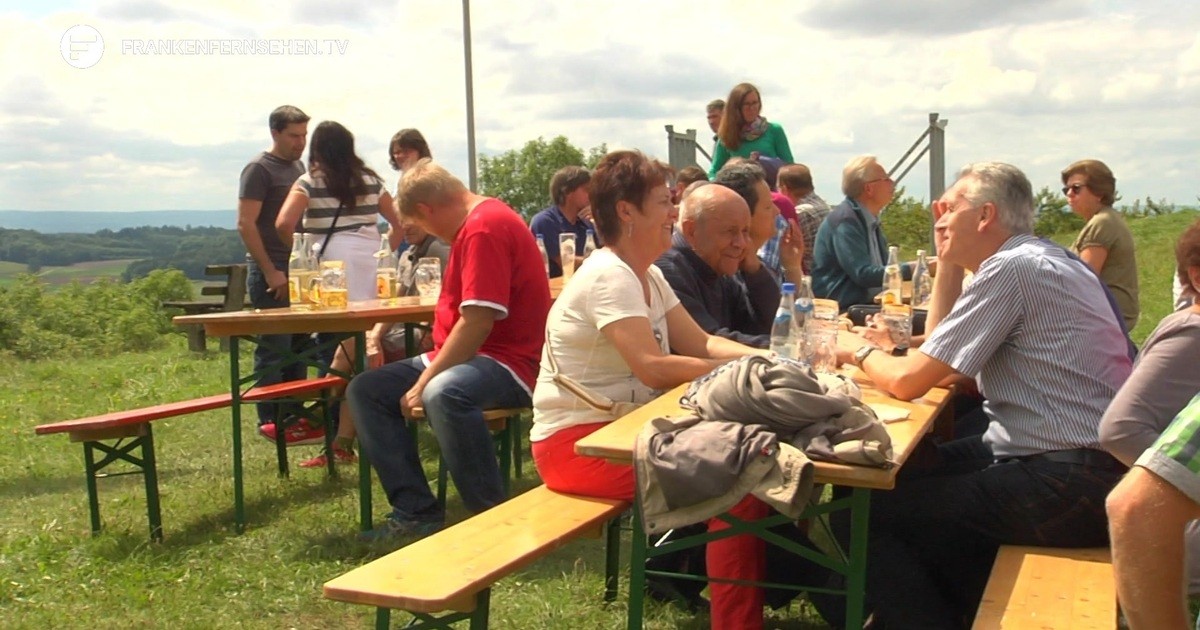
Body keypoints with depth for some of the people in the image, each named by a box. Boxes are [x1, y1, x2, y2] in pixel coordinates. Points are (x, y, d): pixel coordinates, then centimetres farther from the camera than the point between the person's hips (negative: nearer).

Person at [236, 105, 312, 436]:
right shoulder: (259, 169, -7)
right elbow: (245, 224, -14)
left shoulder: (298, 166, 17)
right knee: (274, 349, -4)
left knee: (298, 346, 9)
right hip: (271, 273, -8)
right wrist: (270, 272, -16)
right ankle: (270, 422, 3)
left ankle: (293, 416, 17)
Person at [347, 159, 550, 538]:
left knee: (443, 394, -41)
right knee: (365, 390, 4)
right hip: (466, 356, 11)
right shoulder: (475, 225, 17)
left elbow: (477, 322, -23)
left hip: (508, 363, -11)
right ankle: (416, 512, -4)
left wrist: (424, 381, -19)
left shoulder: (485, 228, -16)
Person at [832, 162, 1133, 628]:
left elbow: (908, 381, -16)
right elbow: (941, 359, 18)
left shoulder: (1011, 269, -15)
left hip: (1070, 485, -10)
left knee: (866, 514, -10)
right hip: (1089, 468, 10)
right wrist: (948, 261, 14)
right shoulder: (1043, 260, 16)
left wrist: (859, 350, 4)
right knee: (912, 470, 21)